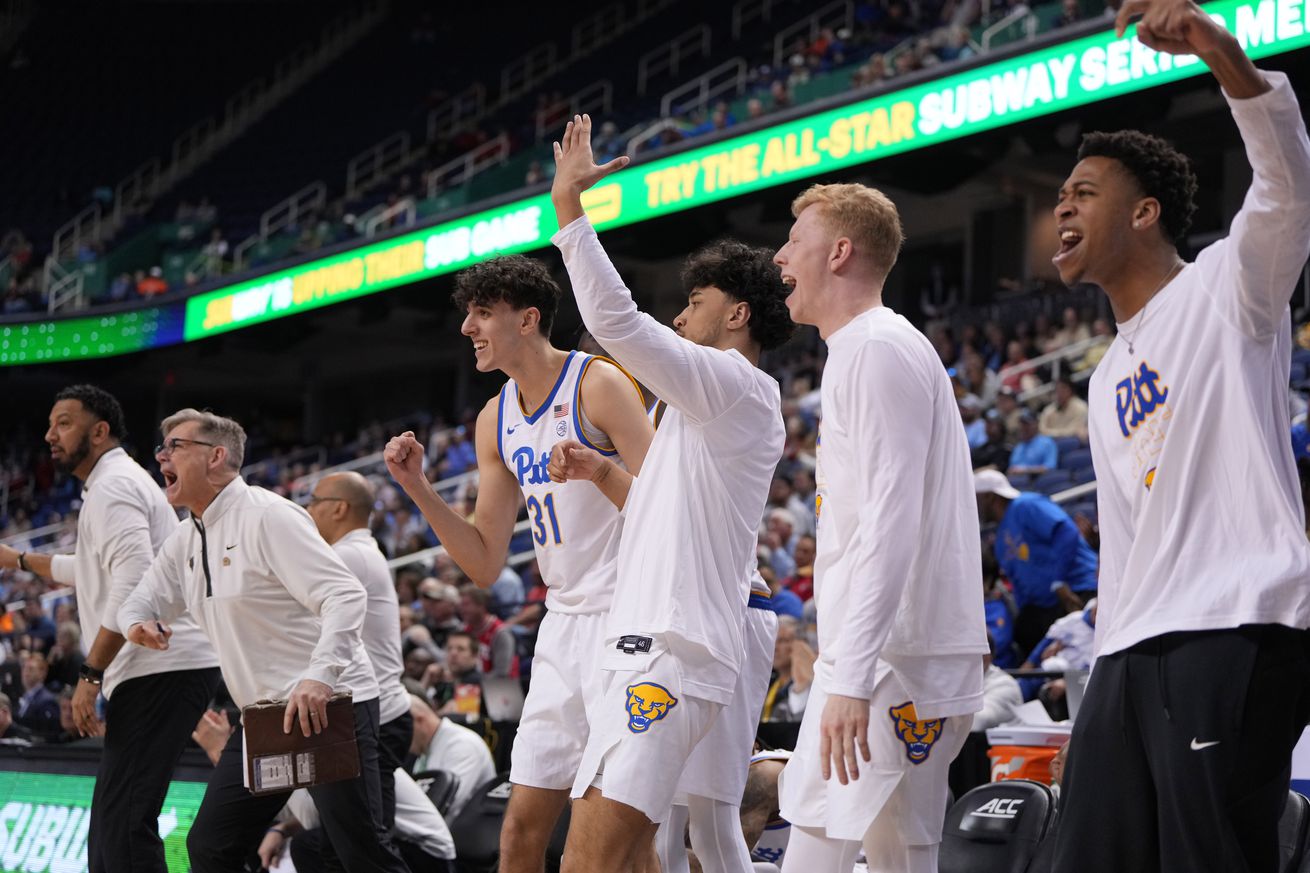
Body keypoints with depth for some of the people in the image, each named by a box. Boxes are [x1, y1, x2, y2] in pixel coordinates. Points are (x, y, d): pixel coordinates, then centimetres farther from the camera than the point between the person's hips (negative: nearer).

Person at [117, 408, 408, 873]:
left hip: (328, 705, -9)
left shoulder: (266, 516, -14)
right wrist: (137, 623, -3)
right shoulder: (185, 540, 13)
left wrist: (320, 675, -35)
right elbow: (145, 600, 24)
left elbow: (346, 595, -21)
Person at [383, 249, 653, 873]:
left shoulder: (597, 384, -10)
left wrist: (596, 472, -29)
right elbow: (486, 564, 11)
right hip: (562, 625, 8)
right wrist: (418, 489, 3)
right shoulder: (496, 420, 12)